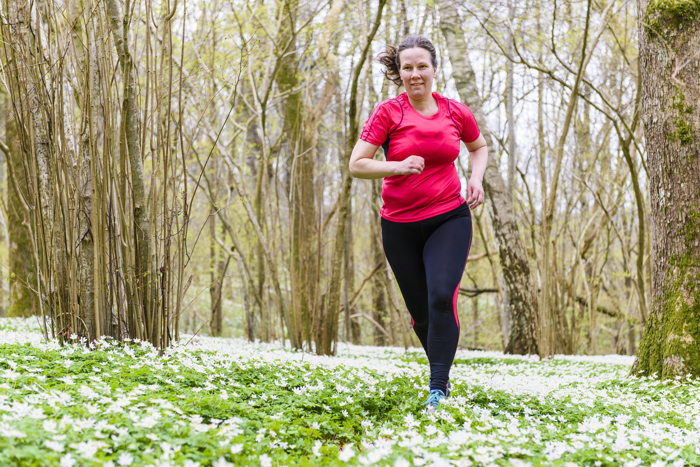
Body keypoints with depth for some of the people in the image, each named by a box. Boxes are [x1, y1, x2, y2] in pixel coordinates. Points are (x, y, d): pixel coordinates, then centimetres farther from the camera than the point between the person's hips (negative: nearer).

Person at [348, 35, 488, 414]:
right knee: (420, 310, 8)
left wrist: (476, 178, 3)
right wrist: (398, 166, -26)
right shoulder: (388, 113, -6)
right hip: (400, 225, 0)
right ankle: (441, 370, 37)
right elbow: (356, 164, -11)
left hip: (449, 219, 0)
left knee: (442, 297, -20)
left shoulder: (455, 112, 1)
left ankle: (438, 389, -15)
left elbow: (479, 146, 22)